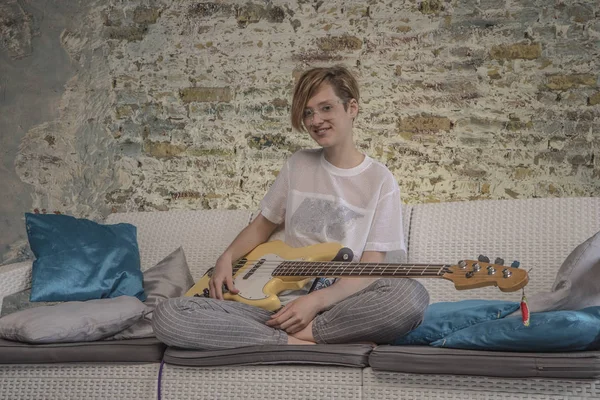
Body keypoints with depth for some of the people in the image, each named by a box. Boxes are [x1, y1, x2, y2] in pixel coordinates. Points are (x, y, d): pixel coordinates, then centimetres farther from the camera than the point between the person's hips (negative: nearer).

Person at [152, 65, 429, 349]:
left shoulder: (380, 180, 1)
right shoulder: (298, 164, 13)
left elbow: (370, 269, -6)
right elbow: (263, 224, 23)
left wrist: (317, 301, -22)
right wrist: (227, 259, 3)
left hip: (340, 304, -3)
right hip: (282, 299, 3)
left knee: (412, 295, -38)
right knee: (167, 316, -21)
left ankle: (299, 334, -23)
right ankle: (307, 345, -24)